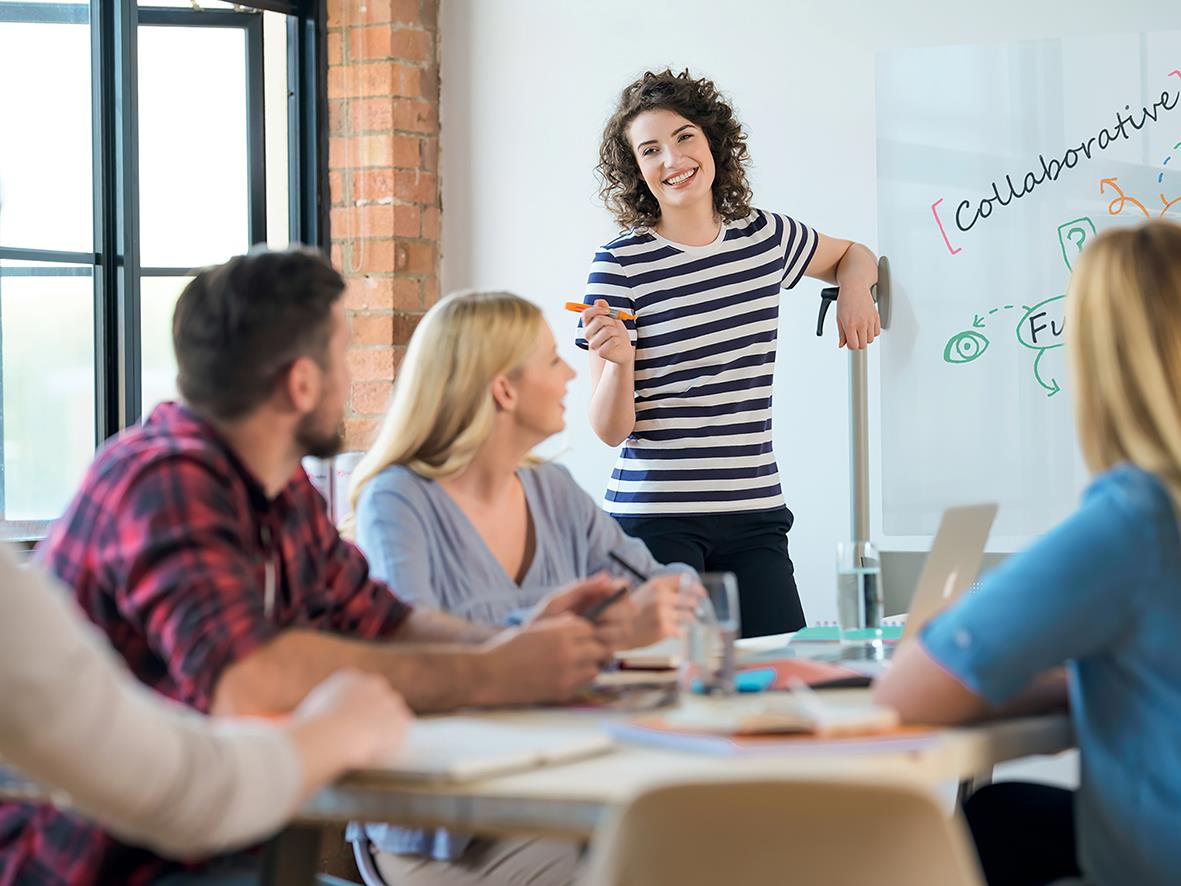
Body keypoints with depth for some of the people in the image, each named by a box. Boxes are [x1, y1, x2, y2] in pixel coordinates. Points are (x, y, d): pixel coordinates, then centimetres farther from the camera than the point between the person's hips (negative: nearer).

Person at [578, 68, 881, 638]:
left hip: (753, 515, 4)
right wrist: (619, 360, -24)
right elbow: (611, 431, -5)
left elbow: (852, 256, 32)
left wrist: (855, 290, 11)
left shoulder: (765, 236, 8)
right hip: (655, 519, -4)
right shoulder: (619, 264, -6)